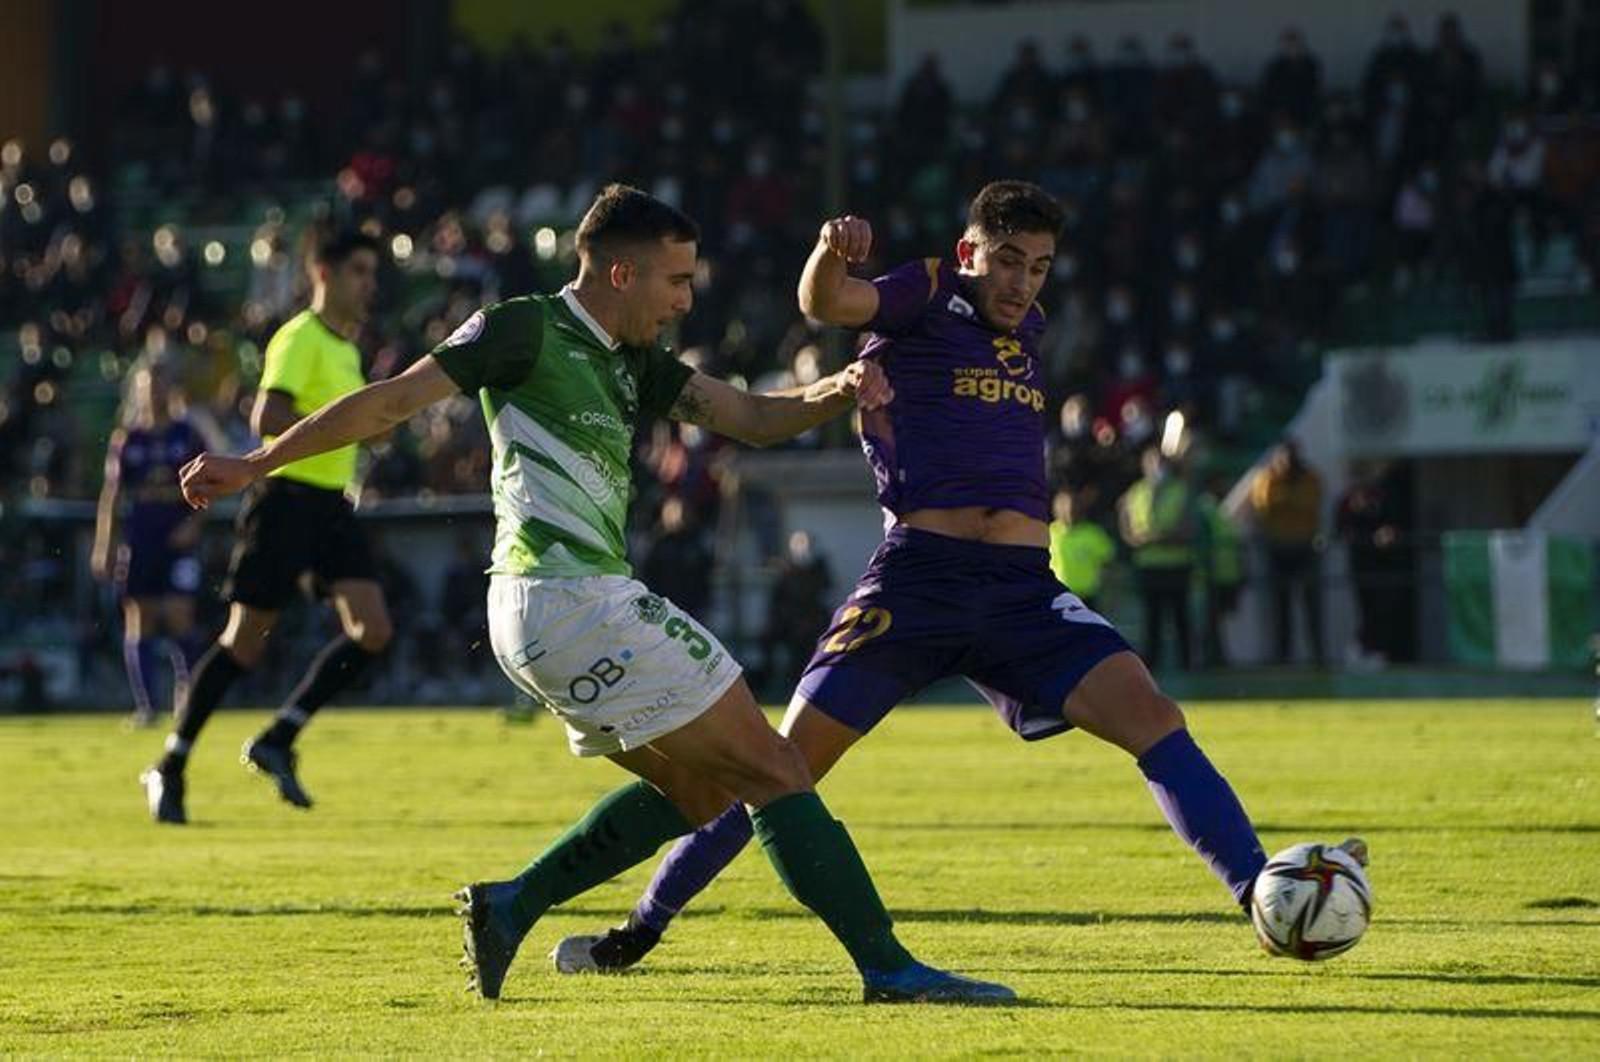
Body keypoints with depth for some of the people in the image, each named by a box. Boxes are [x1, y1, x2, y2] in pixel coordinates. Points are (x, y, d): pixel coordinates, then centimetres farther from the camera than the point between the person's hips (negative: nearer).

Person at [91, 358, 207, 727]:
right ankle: (145, 704, 2)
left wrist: (193, 523, -10)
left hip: (178, 539, -1)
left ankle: (185, 686, 8)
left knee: (179, 617, -11)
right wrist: (102, 546, 2)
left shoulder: (188, 436, 5)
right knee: (139, 621, -1)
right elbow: (111, 493, 6)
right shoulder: (124, 439, 6)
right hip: (137, 538, 1)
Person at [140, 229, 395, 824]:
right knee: (244, 641, -4)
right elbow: (267, 420, -24)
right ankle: (170, 768, 9)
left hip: (331, 505, 8)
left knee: (372, 631, -7)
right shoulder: (300, 340, -11)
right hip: (287, 499, -8)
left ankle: (277, 741, 3)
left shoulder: (345, 346, 17)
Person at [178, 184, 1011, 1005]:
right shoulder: (524, 331, -7)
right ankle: (887, 967, -7)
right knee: (773, 772, -6)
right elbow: (392, 402, -6)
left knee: (697, 789, 18)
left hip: (543, 621, 10)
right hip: (574, 599, -10)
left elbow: (754, 418, 15)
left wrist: (840, 391, -5)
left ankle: (509, 906, 13)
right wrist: (253, 466, -5)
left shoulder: (631, 364, 18)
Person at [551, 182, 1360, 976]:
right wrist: (831, 254, -40)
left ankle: (1264, 900, -18)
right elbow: (826, 305, -19)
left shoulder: (1027, 328, 19)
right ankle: (640, 930, 9)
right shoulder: (929, 297, 2)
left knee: (1153, 719, -15)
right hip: (919, 576, -5)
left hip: (1023, 590, 5)